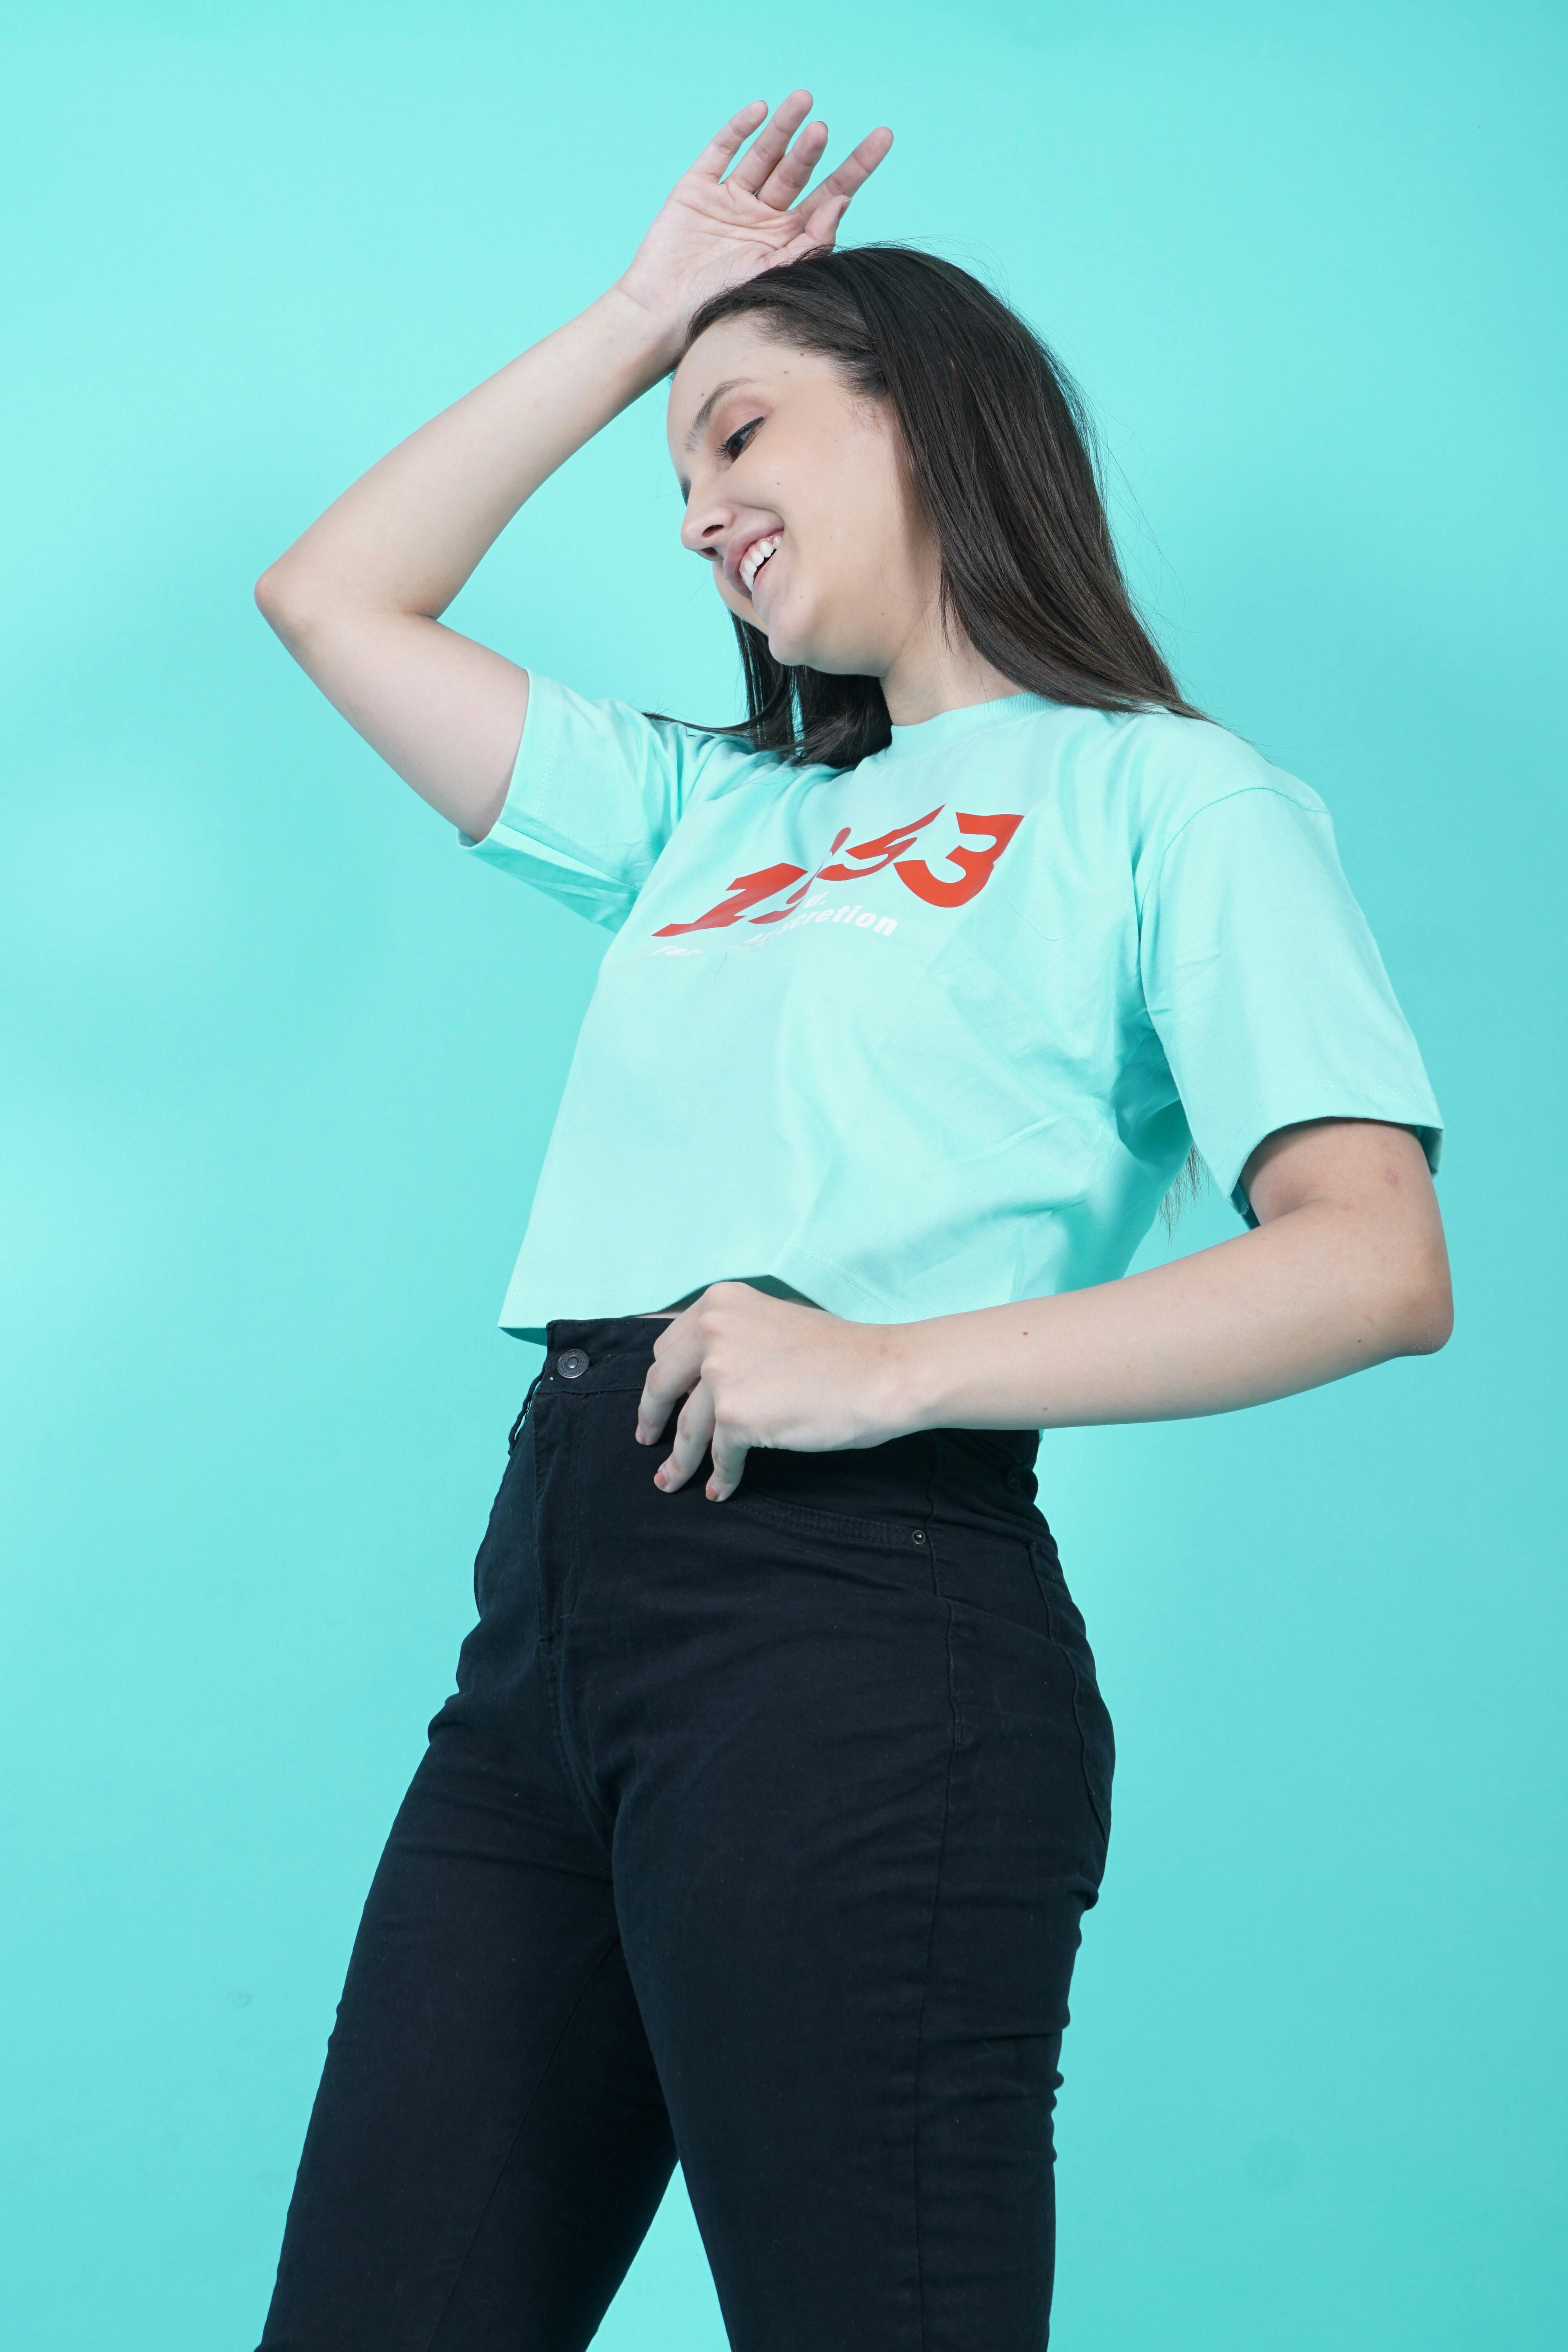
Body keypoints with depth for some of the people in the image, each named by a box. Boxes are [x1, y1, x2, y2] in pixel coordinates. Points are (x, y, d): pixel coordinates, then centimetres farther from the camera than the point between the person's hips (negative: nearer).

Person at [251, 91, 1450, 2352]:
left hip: (852, 1613, -6)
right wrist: (632, 316, 26)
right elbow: (334, 595, 29)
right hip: (547, 1616, 7)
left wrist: (890, 1368, -16)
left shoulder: (1165, 797, 5)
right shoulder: (714, 810, 25)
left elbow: (1379, 1264, -7)